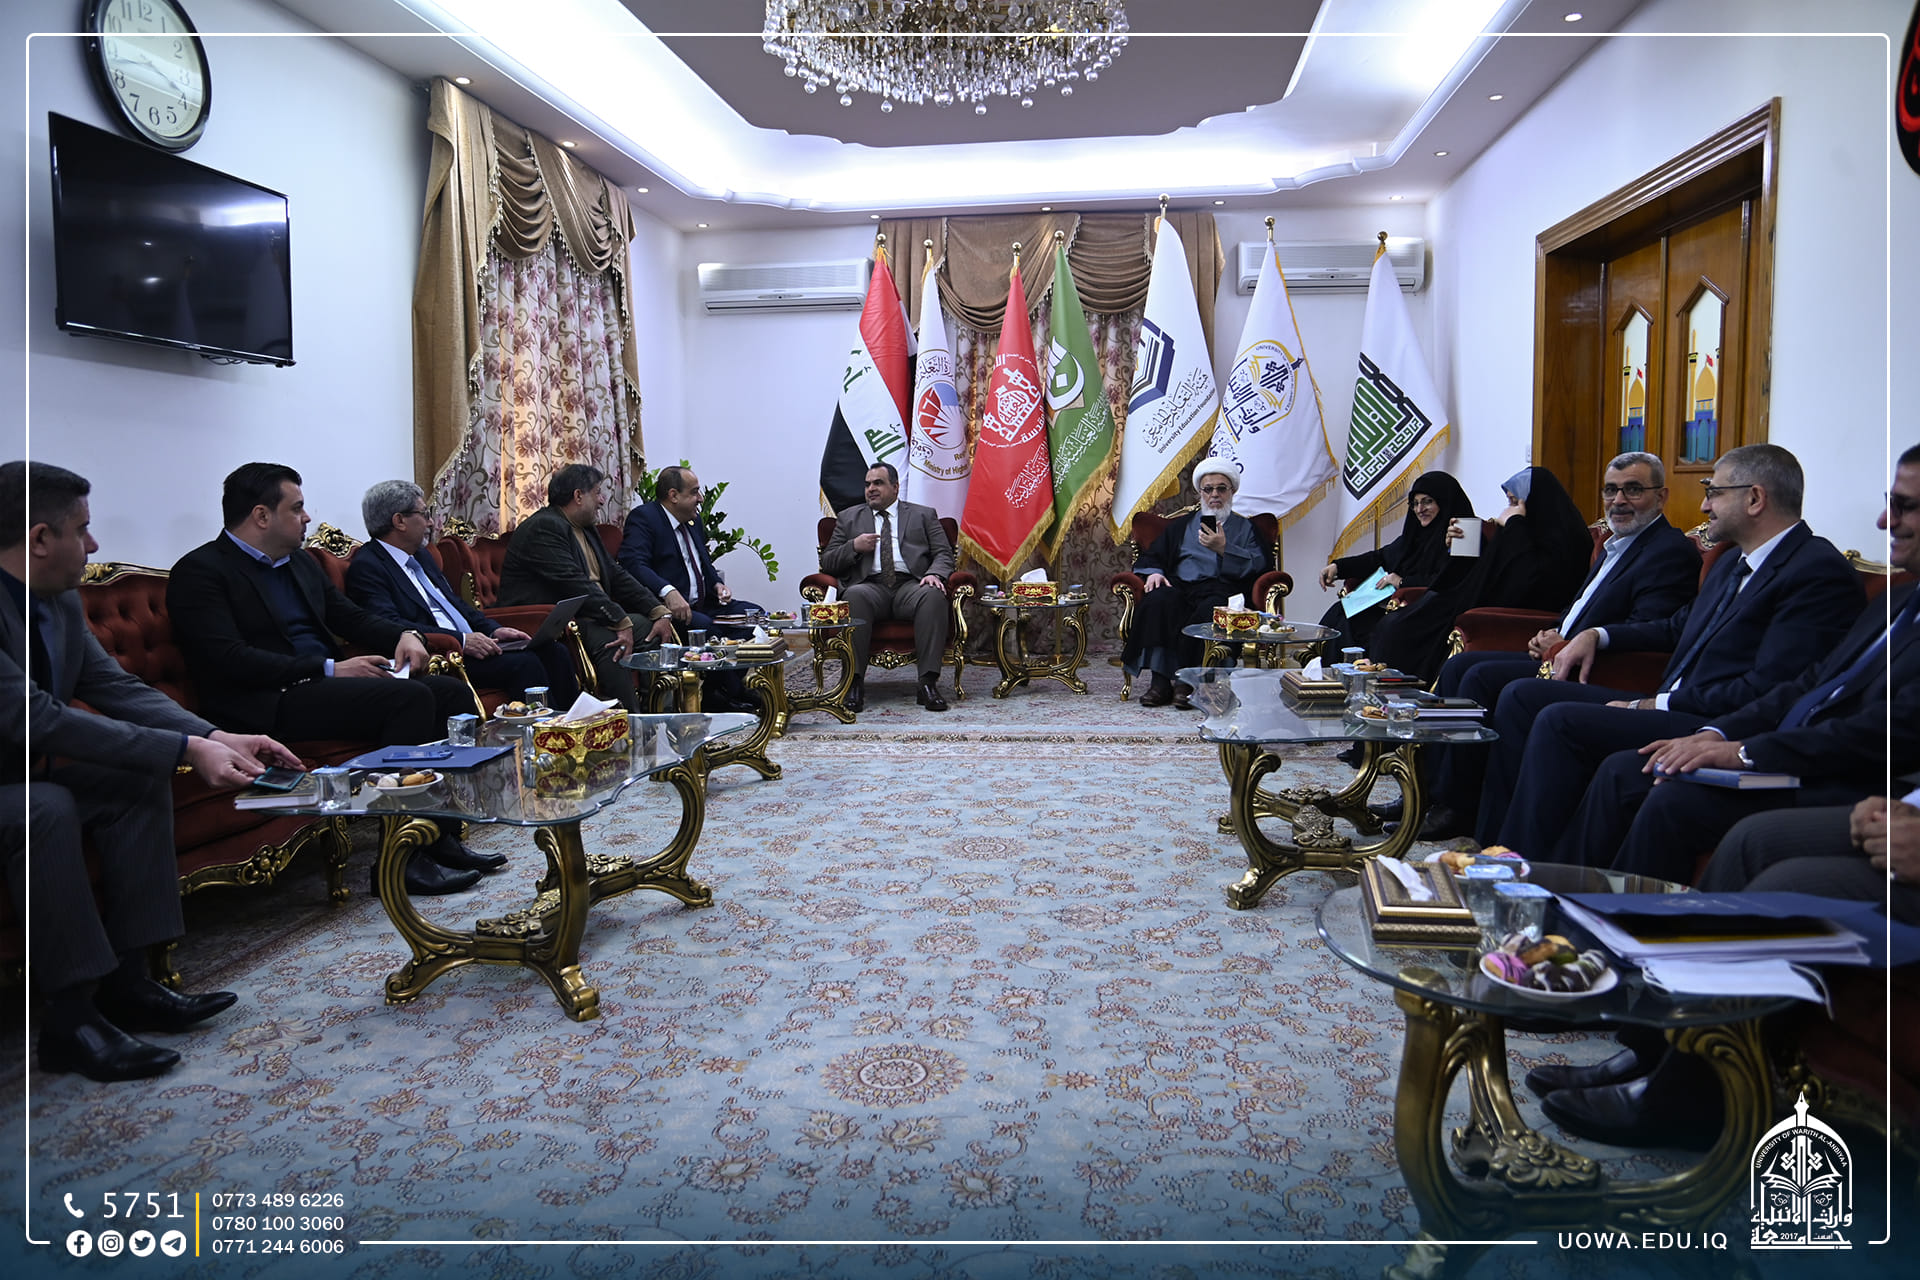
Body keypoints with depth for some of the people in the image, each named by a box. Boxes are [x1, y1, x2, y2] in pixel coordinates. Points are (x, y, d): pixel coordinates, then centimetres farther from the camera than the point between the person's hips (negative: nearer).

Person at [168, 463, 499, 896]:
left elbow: (352, 617, 23)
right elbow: (230, 660, -18)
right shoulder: (200, 571, -6)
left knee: (452, 693, -7)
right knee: (410, 697, -28)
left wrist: (405, 635, 1)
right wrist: (330, 669, -20)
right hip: (269, 704, -9)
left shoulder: (300, 563, 20)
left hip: (324, 682, 9)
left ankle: (441, 837, -7)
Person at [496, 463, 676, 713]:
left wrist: (661, 611, 1)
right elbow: (575, 585, -24)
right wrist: (620, 622, -28)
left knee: (651, 626, -1)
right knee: (607, 640, -32)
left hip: (585, 616, 10)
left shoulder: (586, 529, 18)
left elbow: (616, 576, 14)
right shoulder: (543, 527, -14)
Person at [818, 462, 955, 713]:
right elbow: (827, 563, 17)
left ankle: (928, 682, -36)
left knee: (934, 596, -35)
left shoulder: (923, 515, 22)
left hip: (910, 585, 0)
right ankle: (855, 681, -33)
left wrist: (935, 573, -12)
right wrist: (854, 547, -2)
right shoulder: (849, 518, 24)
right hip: (870, 586, 0)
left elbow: (944, 553, 11)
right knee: (854, 597, -36)